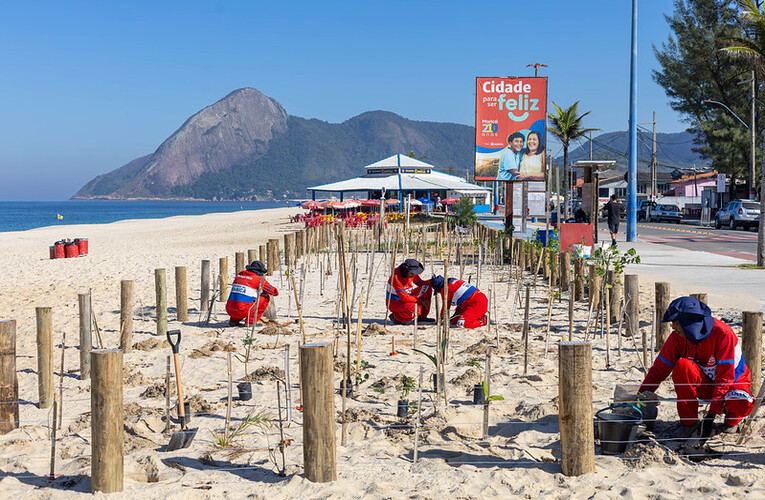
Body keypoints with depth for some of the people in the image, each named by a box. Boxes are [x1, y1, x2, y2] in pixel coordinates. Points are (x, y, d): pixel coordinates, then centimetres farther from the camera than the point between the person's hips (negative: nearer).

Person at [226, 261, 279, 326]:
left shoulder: (239, 274, 17)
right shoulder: (259, 279, 1)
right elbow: (275, 292, 10)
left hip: (229, 311, 6)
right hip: (242, 312, -6)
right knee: (266, 298, 9)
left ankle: (234, 320, 17)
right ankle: (250, 322, 5)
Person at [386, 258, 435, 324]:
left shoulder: (411, 272, -5)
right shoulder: (396, 277, -30)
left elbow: (420, 283, 9)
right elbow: (404, 298, -28)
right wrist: (421, 301, -22)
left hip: (405, 298, 9)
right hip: (394, 303, -9)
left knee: (427, 288, -1)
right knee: (416, 309, -34)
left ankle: (422, 317, 4)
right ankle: (395, 316, -6)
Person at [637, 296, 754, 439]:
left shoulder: (723, 334, -27)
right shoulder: (677, 337, -15)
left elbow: (726, 377, -27)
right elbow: (659, 370, -9)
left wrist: (712, 413, -32)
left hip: (734, 382, -3)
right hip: (704, 384, 3)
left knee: (741, 404, -37)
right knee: (682, 365, -29)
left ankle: (731, 420, 2)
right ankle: (689, 422, -15)